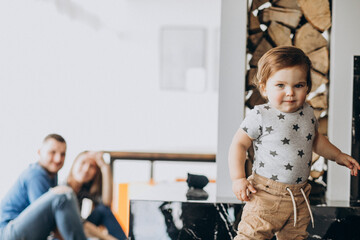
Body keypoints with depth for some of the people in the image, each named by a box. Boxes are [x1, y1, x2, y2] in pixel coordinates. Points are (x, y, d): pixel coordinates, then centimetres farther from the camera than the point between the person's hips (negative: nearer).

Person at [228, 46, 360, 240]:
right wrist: (238, 179, -14)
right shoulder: (260, 116, -13)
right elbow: (239, 144, -8)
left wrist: (338, 156, 21)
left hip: (299, 196, 6)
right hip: (266, 194, -5)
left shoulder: (308, 113, 4)